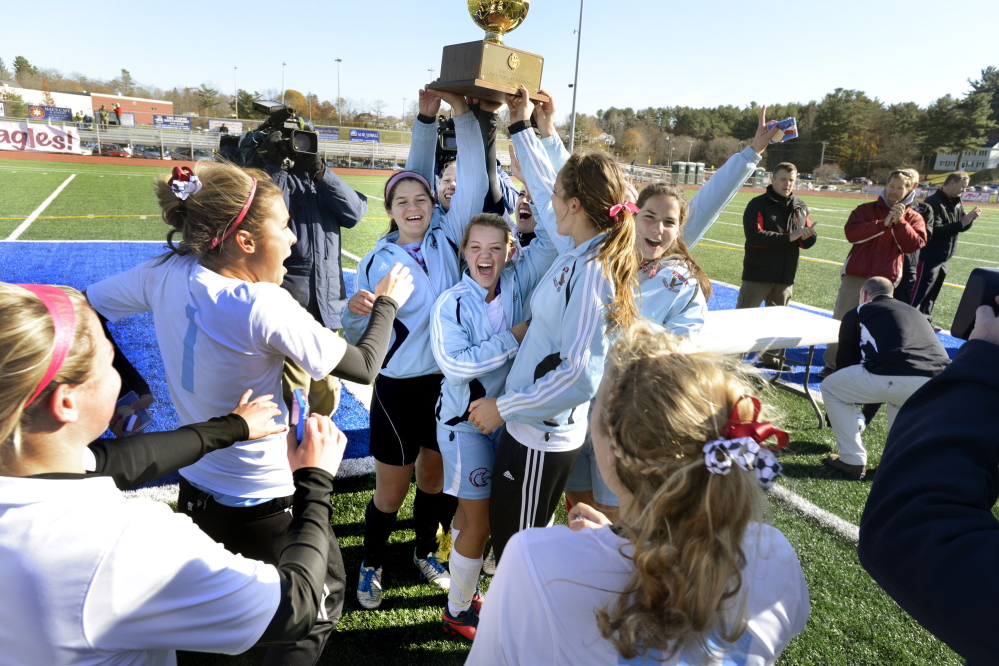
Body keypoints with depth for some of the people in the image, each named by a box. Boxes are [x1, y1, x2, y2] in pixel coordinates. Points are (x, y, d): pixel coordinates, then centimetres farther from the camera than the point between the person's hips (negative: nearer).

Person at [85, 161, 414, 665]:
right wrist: (388, 303, -4)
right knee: (323, 599, 18)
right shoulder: (264, 307, -28)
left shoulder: (165, 274, -10)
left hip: (196, 488, 7)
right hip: (266, 502, -6)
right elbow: (364, 367, -19)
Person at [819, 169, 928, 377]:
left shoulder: (913, 218, 10)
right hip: (855, 274, 0)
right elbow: (851, 233, -9)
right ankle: (832, 364, 12)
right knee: (841, 320, 2)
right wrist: (884, 224, -16)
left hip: (886, 279, 1)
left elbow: (913, 244, -4)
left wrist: (900, 222, -12)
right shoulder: (866, 209, 7)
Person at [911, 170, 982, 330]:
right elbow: (935, 230, -24)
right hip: (929, 257, -9)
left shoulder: (957, 202, 9)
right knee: (919, 293, -6)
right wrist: (961, 222, -22)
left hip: (944, 258, 9)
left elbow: (961, 227, 15)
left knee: (932, 293, 17)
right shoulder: (933, 202, -17)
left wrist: (969, 218, -5)